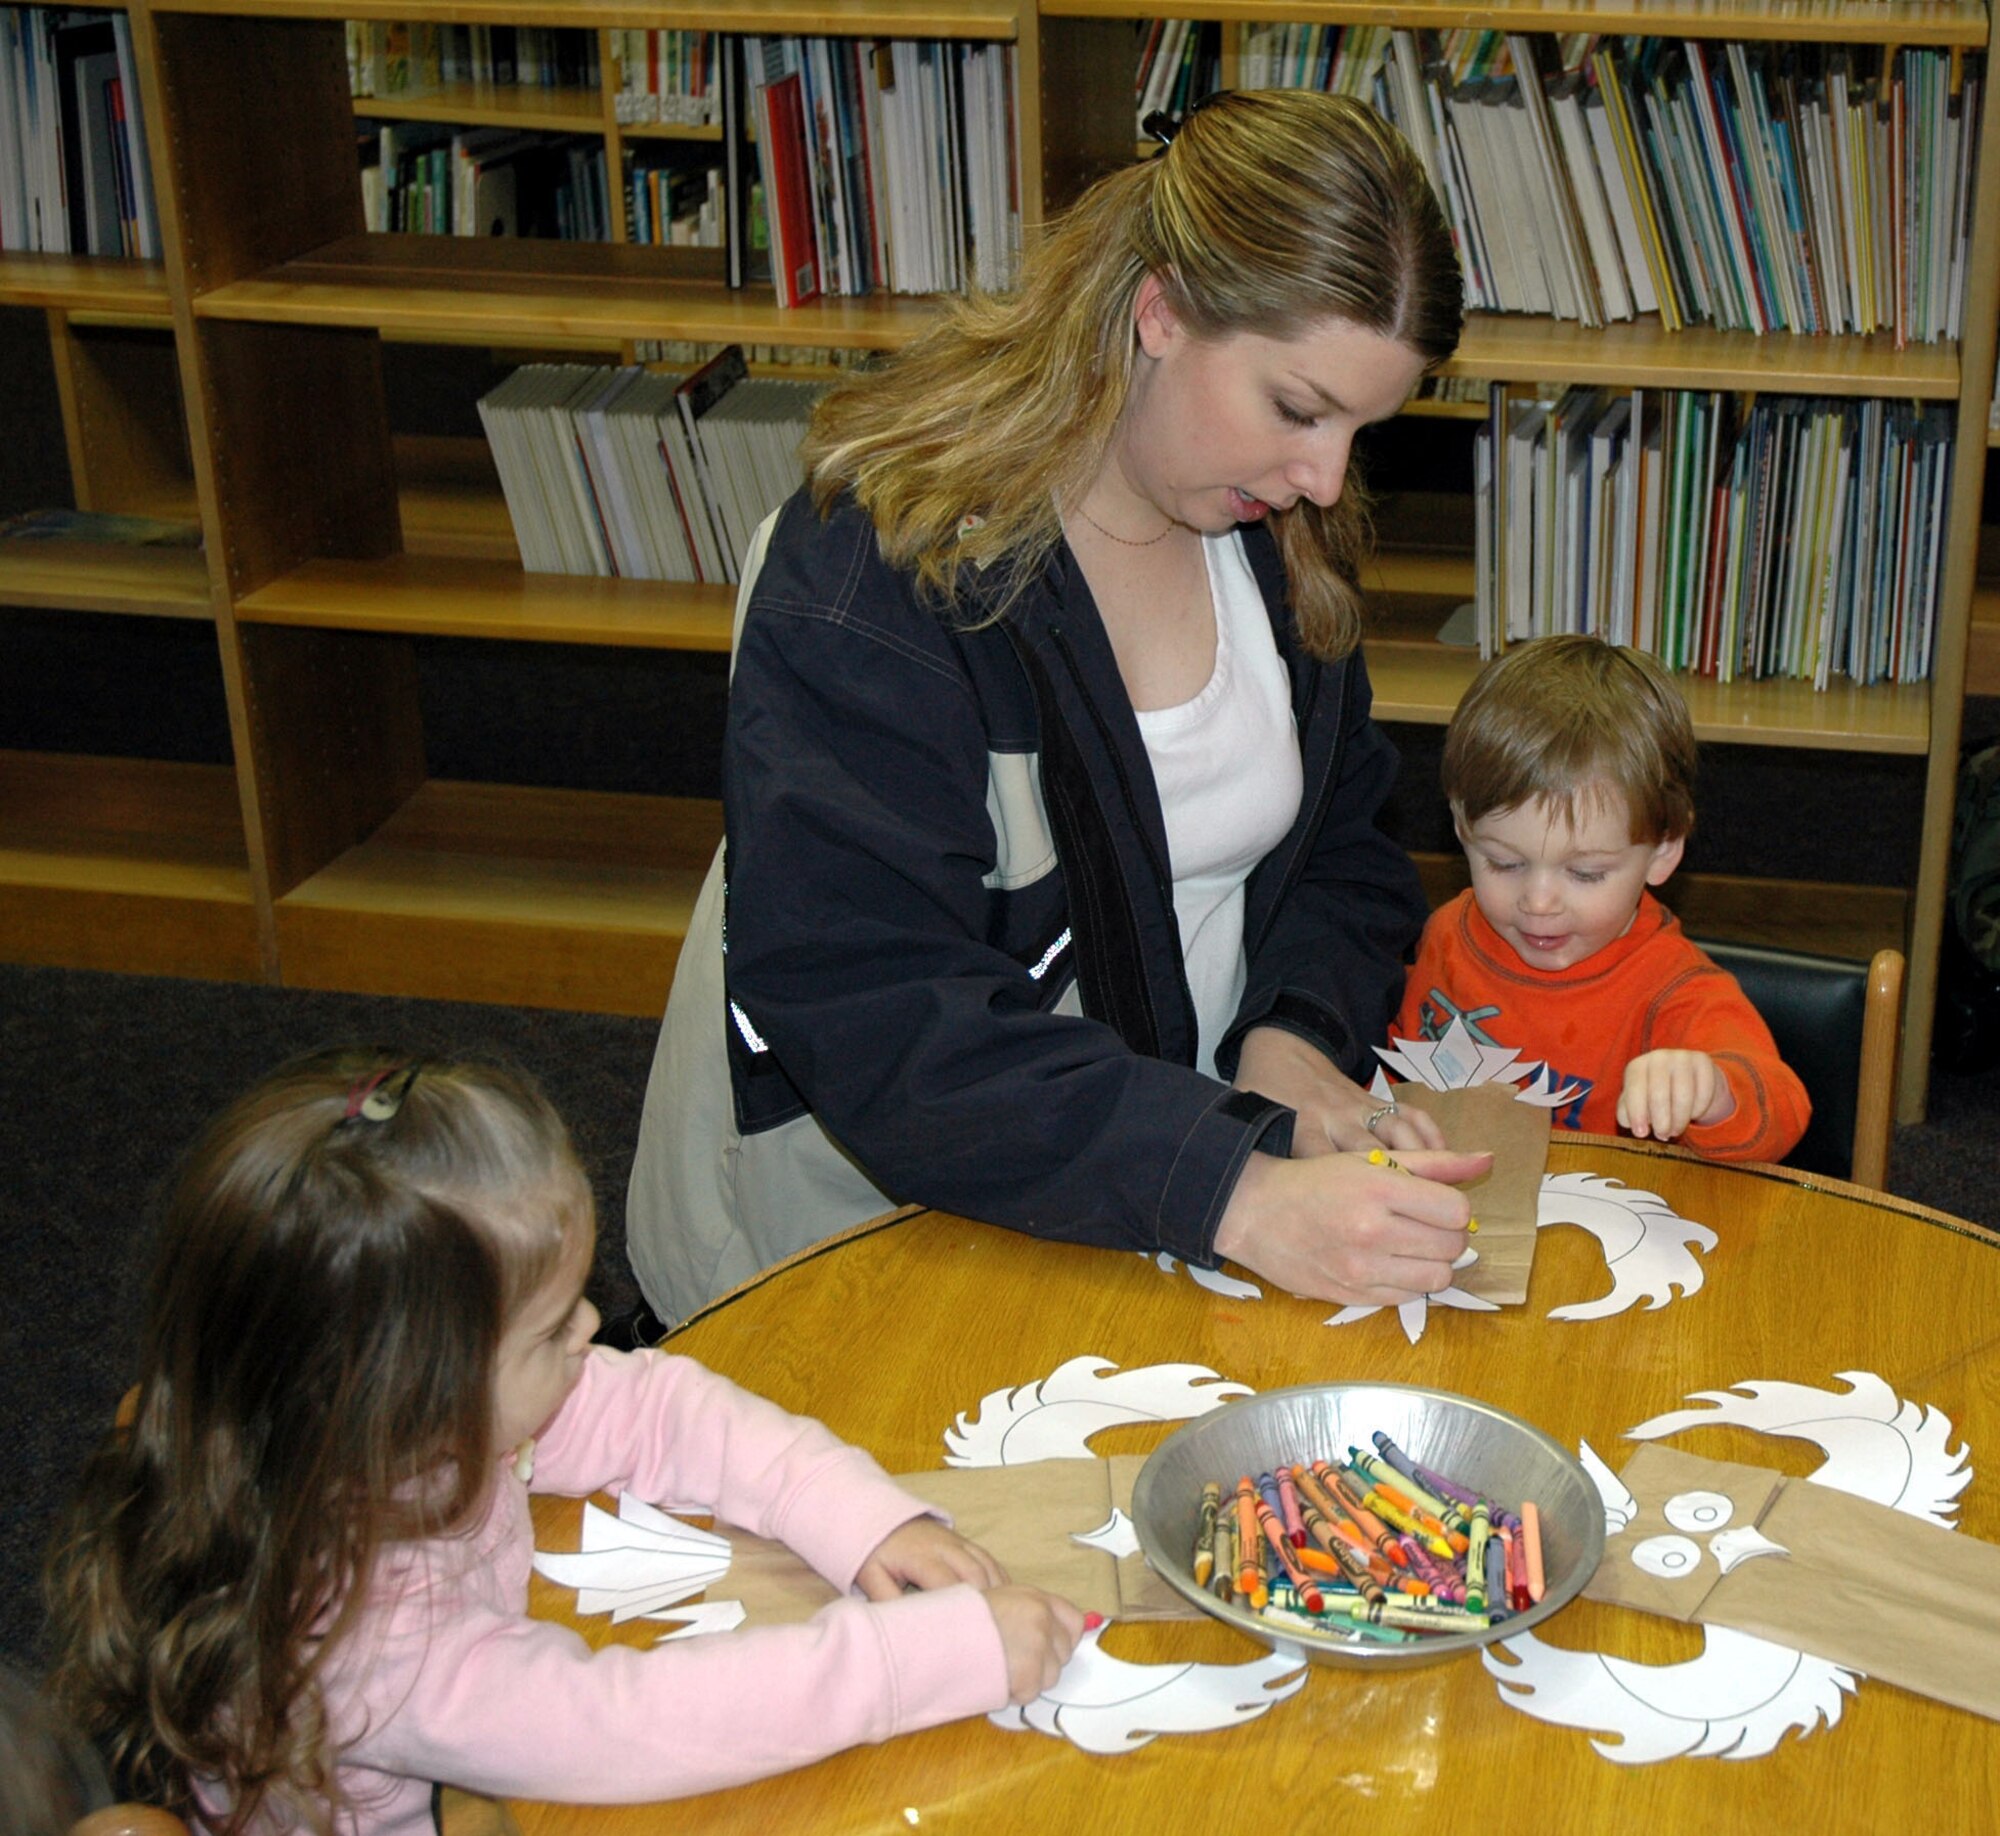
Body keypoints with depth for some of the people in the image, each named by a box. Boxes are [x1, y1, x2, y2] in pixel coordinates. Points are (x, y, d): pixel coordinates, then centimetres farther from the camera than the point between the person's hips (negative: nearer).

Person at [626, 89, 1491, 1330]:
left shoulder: (1281, 531, 2)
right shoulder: (878, 571, -21)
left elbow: (1346, 845, 12)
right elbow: (870, 1016, -28)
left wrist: (1296, 1036, -11)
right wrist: (1233, 1192, -36)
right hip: (872, 1222, -4)